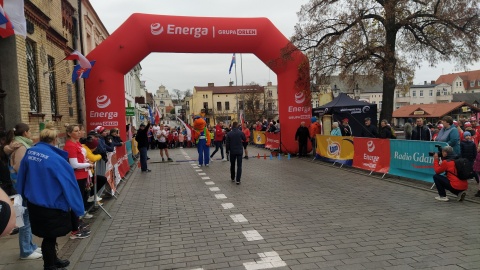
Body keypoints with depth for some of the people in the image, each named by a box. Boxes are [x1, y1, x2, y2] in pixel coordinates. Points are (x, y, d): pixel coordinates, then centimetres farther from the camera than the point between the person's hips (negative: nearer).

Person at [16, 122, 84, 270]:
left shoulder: (29, 153, -1)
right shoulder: (56, 159, -21)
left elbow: (22, 177, 9)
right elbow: (68, 184, -17)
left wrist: (23, 196, 22)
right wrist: (78, 209, -9)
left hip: (33, 203, 7)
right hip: (50, 205, -7)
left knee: (49, 234, 22)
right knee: (49, 236, 10)